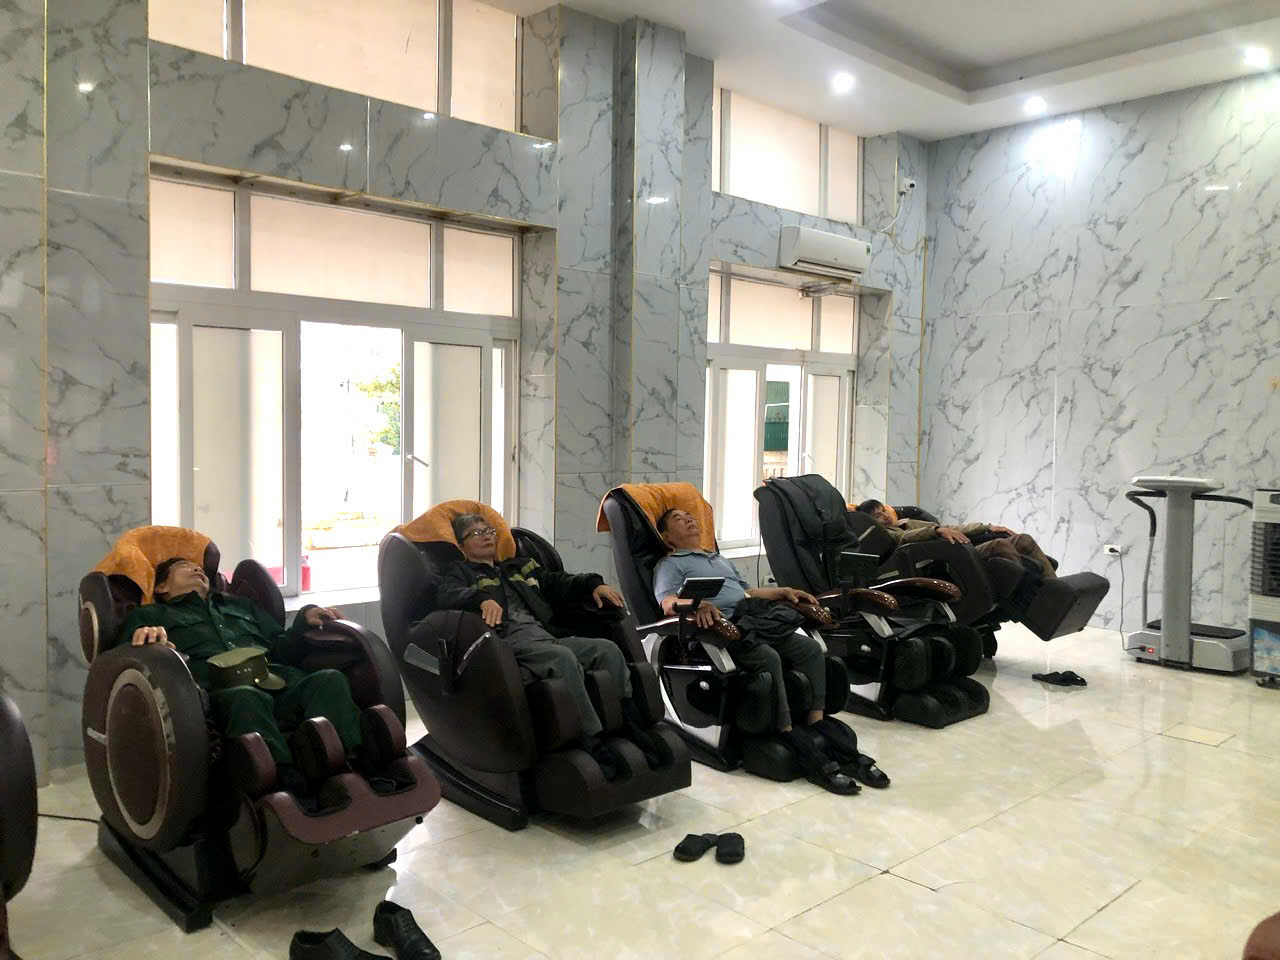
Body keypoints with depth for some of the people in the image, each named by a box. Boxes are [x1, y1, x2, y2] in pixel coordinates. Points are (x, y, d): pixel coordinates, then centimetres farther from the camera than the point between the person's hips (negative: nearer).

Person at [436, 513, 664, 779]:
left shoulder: (520, 567, 35)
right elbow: (446, 596, -6)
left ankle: (631, 726, -16)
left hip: (545, 638, 6)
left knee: (608, 649, -17)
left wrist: (593, 584, 10)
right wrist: (482, 598, -27)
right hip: (509, 641, -6)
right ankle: (593, 742, -35)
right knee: (564, 658, -35)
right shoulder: (459, 572, 17)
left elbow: (558, 584, 30)